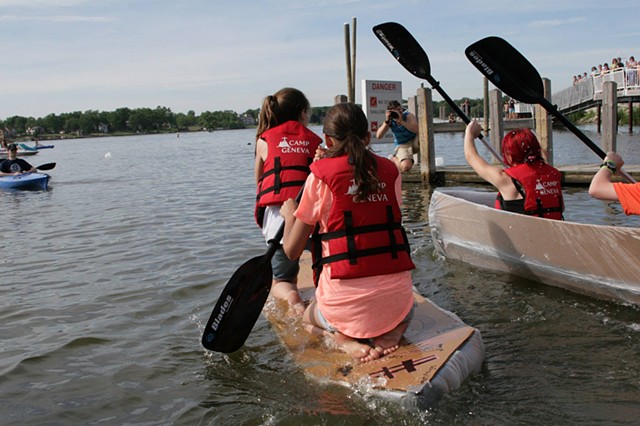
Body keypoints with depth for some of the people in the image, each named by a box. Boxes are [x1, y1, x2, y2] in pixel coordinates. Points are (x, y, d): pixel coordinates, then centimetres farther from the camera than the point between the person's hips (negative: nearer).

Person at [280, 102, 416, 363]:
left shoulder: (321, 175, -5)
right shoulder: (390, 171, 5)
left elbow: (292, 251, -2)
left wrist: (289, 215, 20)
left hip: (346, 300, -2)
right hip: (396, 295, 3)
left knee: (310, 317, 34)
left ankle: (343, 339, 2)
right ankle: (391, 332, 6)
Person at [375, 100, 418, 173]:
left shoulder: (408, 116, -15)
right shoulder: (390, 121, -8)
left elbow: (417, 130, -32)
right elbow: (378, 136, -17)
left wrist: (401, 121, -38)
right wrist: (386, 122, -28)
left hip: (414, 142, 1)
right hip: (401, 146, -1)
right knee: (405, 167, -30)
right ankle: (394, 158, 6)